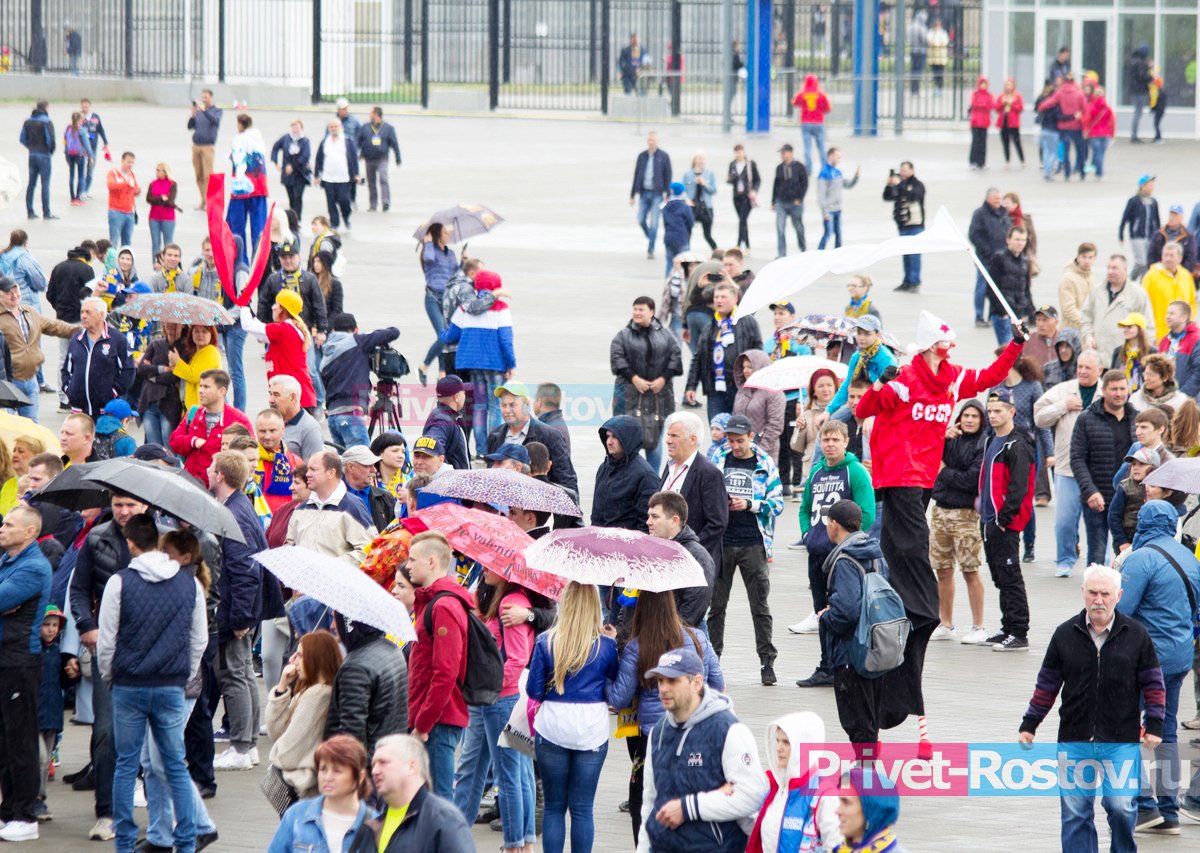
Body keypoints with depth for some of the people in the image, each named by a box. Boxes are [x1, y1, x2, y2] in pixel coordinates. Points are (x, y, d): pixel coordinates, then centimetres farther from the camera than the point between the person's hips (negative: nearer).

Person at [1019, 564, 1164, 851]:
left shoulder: (1135, 634, 1)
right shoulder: (1065, 634, 4)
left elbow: (1153, 683, 8)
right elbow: (1047, 683, 12)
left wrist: (1154, 725, 1)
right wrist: (1029, 724, 12)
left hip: (1121, 740, -2)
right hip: (1074, 740, 2)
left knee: (1120, 804, -11)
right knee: (1075, 811, 2)